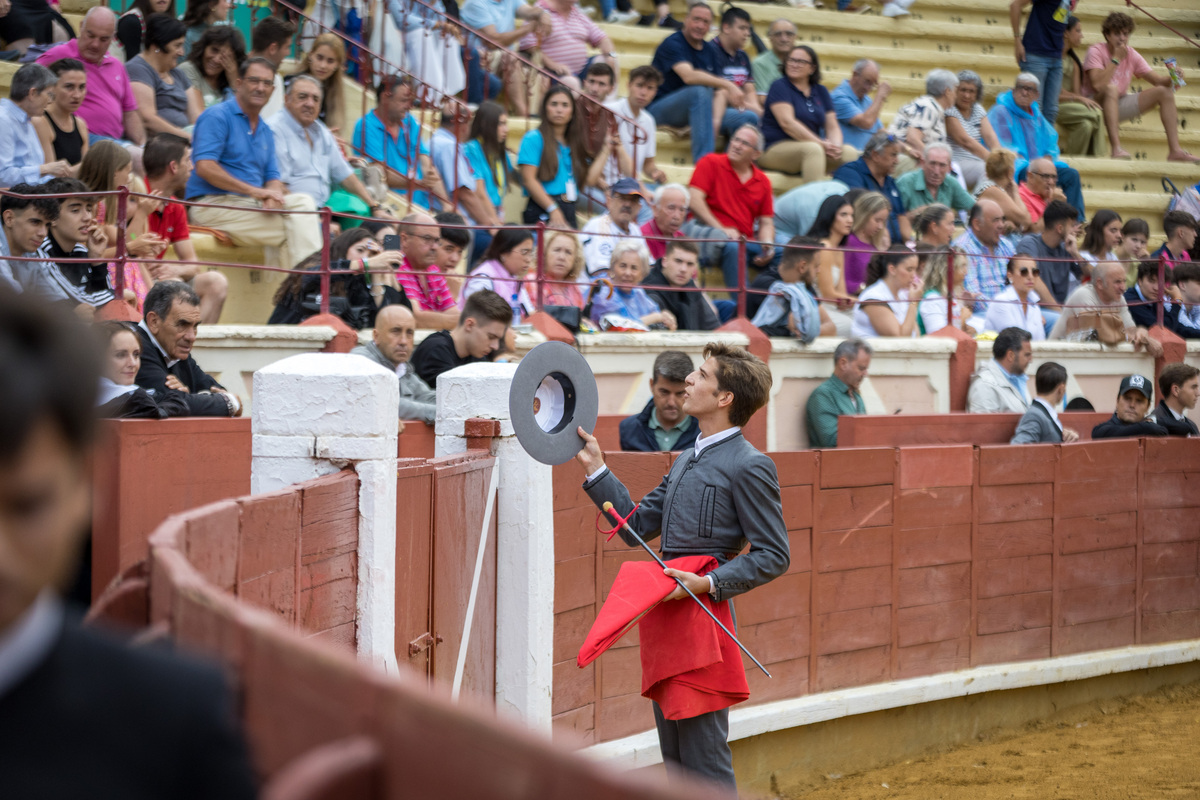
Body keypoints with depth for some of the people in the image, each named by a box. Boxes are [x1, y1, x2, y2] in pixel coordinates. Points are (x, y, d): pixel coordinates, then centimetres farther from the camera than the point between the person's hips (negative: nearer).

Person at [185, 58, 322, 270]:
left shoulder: (266, 131, 19)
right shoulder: (217, 117, -6)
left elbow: (272, 177, 15)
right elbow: (205, 167, -18)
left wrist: (273, 195, -12)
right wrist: (255, 191, -21)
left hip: (252, 205, 7)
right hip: (214, 204, -7)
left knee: (302, 202, -14)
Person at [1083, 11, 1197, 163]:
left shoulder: (1132, 55, 4)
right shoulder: (1096, 51, -14)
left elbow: (1157, 79, 4)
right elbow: (1098, 85, -29)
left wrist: (1171, 78, -19)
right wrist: (1116, 59, -24)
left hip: (1117, 107, 7)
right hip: (1095, 103, -7)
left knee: (1165, 91, -3)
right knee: (1111, 88, -39)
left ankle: (1174, 150, -11)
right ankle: (1116, 148, -47)